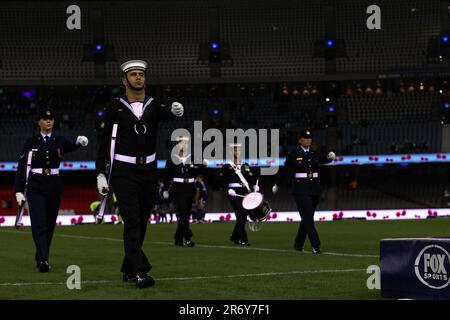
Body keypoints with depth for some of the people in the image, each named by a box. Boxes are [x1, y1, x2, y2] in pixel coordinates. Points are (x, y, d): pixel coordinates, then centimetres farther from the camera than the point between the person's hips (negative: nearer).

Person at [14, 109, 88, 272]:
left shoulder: (59, 141, 5)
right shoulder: (31, 143, 2)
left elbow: (70, 146, -20)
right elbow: (22, 168, 1)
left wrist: (79, 141, -44)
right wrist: (19, 191, -5)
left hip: (54, 187, 3)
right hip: (35, 188, -3)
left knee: (50, 225, 9)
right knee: (39, 224, -15)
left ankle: (40, 258, 25)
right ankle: (43, 260, -25)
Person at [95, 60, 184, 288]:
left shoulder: (154, 106, 5)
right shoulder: (115, 108, -2)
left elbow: (166, 114, -18)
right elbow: (103, 143, -1)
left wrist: (176, 111, -42)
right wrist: (101, 174, -6)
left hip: (148, 171, 4)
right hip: (123, 172, -4)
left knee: (141, 222, 9)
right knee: (132, 222, -13)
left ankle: (128, 270, 21)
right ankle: (140, 272, -19)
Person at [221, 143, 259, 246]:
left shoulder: (245, 166, 17)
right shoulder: (227, 167, 1)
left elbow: (251, 178, 10)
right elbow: (224, 181, -7)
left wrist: (255, 186, -8)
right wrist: (229, 189, -23)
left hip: (245, 192, 5)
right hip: (235, 194, -5)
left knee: (244, 215, 7)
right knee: (240, 216, -10)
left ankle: (234, 237, 25)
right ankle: (243, 239, -9)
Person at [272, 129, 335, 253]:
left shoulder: (315, 154, 8)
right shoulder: (294, 155, -2)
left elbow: (325, 160, -10)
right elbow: (285, 170, 9)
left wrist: (331, 157, -34)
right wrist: (276, 184, 18)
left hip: (314, 188, 5)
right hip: (301, 189, -5)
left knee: (307, 217, 11)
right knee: (308, 217, -13)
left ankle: (298, 243, 25)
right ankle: (315, 245, -16)